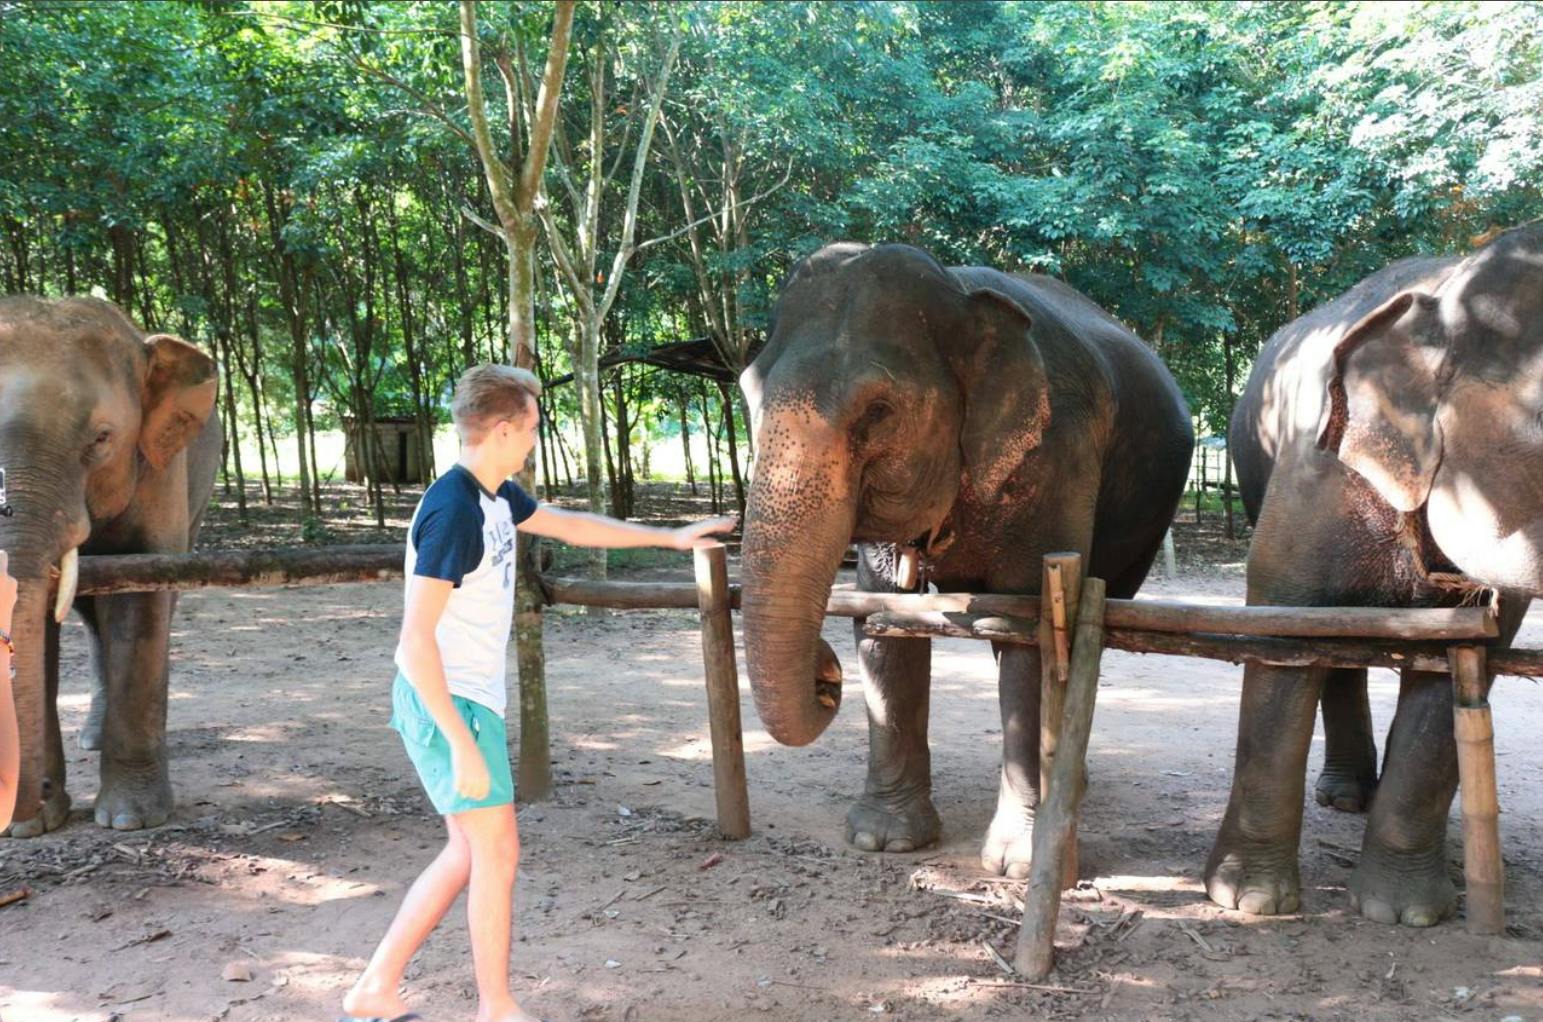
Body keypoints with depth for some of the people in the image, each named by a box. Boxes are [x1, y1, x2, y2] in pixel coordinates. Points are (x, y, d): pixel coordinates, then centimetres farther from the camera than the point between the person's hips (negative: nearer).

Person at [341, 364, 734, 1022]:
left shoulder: (497, 496, 8)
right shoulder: (452, 511, -21)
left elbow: (570, 525, 25)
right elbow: (417, 639, -24)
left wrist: (671, 537, 29)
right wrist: (463, 745, -25)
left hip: (470, 699, 9)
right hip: (448, 704, -9)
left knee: (468, 854, 15)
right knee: (496, 852, 0)